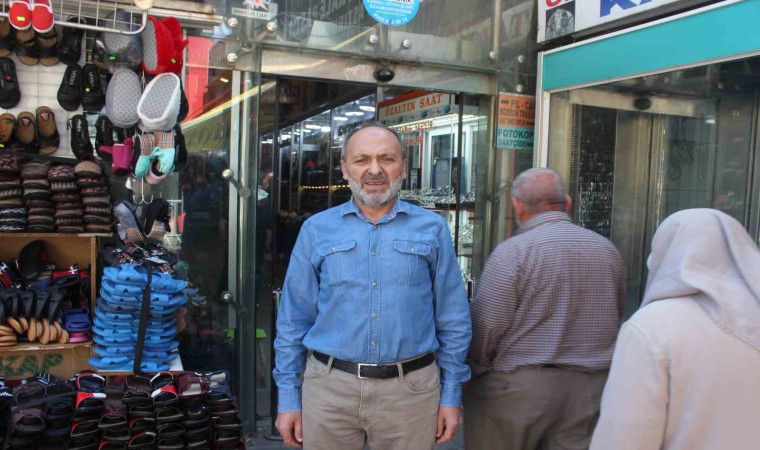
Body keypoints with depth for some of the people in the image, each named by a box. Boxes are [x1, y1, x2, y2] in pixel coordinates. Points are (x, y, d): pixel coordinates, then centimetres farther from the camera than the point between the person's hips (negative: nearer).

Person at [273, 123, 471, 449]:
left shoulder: (432, 229, 1)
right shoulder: (316, 229, 2)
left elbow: (453, 320, 4)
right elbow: (294, 320, 4)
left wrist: (451, 394, 2)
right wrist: (289, 397, 3)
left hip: (411, 389, 0)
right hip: (330, 386, 1)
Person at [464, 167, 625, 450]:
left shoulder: (512, 252, -14)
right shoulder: (608, 250, 6)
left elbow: (485, 328, -15)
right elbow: (615, 317, 15)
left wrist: (474, 373, 0)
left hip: (519, 386, -5)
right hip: (589, 389, 6)